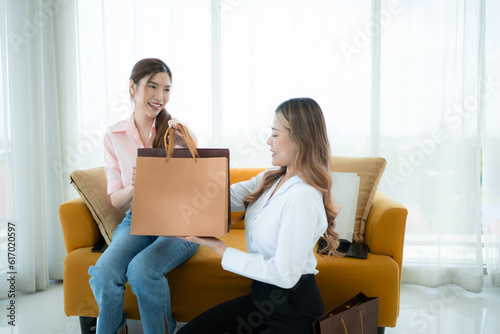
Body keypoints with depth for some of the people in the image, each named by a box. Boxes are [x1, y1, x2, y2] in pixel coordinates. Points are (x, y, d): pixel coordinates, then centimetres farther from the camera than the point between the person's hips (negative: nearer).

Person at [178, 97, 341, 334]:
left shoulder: (303, 196, -26)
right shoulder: (272, 178, 2)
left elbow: (285, 274, -26)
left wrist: (220, 249, -20)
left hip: (293, 310, -7)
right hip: (262, 297, 8)